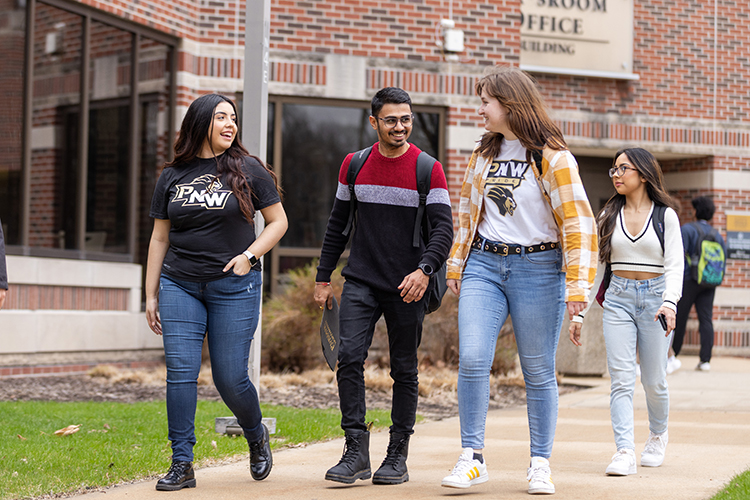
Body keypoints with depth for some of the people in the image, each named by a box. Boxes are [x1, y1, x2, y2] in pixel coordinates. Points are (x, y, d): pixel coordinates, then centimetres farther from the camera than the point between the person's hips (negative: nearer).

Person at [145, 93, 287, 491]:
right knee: (180, 372, -7)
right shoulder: (173, 176, 8)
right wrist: (151, 296, 10)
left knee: (229, 377, -1)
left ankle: (256, 437, 29)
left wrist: (250, 255, -9)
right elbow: (159, 238, 13)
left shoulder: (247, 170, 2)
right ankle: (182, 465, -2)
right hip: (179, 286, 2)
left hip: (234, 287, -2)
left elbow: (278, 222, 6)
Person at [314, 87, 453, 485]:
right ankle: (356, 451, -9)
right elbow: (338, 224, 15)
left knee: (404, 371, 5)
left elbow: (443, 228, -9)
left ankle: (398, 456, 14)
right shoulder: (354, 165, 7)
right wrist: (323, 277, 11)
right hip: (360, 283, 2)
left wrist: (424, 269, -26)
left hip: (406, 288, -2)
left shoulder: (428, 169, -3)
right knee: (349, 357, -13)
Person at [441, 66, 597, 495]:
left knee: (538, 371, 2)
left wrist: (577, 285, -15)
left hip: (536, 269, -4)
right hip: (484, 266, 5)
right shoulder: (484, 154, 13)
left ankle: (541, 465, 13)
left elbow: (578, 222, -10)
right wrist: (456, 266, 19)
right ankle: (473, 459, -2)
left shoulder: (552, 157, -6)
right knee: (472, 360, -9)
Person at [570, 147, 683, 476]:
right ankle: (625, 453, -17)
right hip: (618, 298, 2)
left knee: (654, 381, 6)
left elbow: (674, 265, -6)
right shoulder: (609, 215, 10)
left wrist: (670, 302, -23)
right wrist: (579, 313, 6)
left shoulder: (665, 215, 2)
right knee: (621, 379, -10)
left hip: (655, 297, -2)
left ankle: (658, 434, 34)